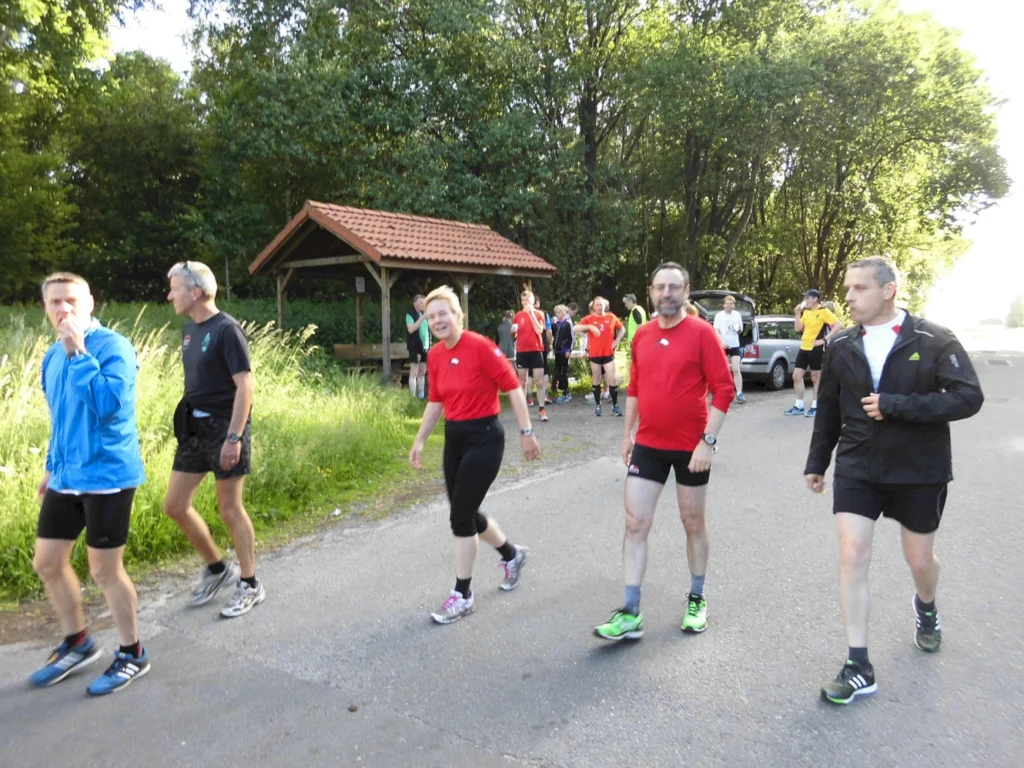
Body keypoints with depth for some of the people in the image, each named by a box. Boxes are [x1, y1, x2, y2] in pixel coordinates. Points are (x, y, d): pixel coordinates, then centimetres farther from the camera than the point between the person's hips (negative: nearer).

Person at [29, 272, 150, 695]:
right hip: (65, 477, 8)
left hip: (107, 476, -8)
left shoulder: (112, 346, -14)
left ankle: (132, 654, 22)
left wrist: (78, 353, -26)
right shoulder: (52, 357, 10)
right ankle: (77, 643, 35)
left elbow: (108, 404, -29)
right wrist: (52, 466, 20)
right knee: (47, 563, 14)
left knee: (104, 570, 2)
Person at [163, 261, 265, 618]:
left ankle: (250, 585, 18)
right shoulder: (189, 330, 10)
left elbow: (245, 386, -19)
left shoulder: (226, 329, -14)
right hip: (193, 427, 8)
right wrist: (187, 420, 15)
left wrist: (234, 437, -23)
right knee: (175, 506, 10)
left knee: (230, 509, 1)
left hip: (223, 426, -8)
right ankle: (217, 568, 29)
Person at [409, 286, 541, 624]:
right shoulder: (434, 356, 4)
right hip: (454, 438, 8)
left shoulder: (480, 346, -17)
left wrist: (526, 432, -13)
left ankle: (462, 595, 12)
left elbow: (512, 387, -13)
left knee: (460, 516, -6)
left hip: (484, 437, -7)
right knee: (465, 513, 14)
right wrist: (420, 440, 13)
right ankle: (512, 555, 42)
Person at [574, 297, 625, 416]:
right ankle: (597, 405, 19)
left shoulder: (611, 317, 3)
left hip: (608, 354, 0)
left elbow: (622, 328, 18)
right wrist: (589, 326, -21)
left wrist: (617, 341, 5)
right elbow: (574, 329, -12)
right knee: (596, 380, 9)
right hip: (595, 354, 0)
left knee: (612, 380, -5)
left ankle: (615, 405, 7)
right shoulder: (589, 319, -1)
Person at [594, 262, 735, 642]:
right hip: (648, 445, 4)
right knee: (635, 524, 1)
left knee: (693, 523, 12)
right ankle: (631, 613, 7)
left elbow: (724, 389, -12)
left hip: (691, 447, -4)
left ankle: (697, 600, 32)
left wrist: (708, 441, -18)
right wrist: (627, 433, 12)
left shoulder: (702, 332, -10)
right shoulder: (642, 335, 5)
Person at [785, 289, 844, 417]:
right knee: (796, 376, 5)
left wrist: (825, 339, -17)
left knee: (816, 378, 3)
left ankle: (815, 406, 12)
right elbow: (798, 328, 15)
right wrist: (797, 313, 3)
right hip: (804, 348, 7)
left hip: (816, 349, -7)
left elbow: (839, 325, -15)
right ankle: (799, 406, 13)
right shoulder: (806, 312, 12)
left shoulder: (824, 311, -10)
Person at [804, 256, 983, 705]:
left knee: (920, 558, 15)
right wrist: (816, 463, 15)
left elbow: (969, 397, -19)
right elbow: (828, 410, 9)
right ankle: (859, 667, 4)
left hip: (919, 471, -2)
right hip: (856, 469, 2)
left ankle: (926, 609, 52)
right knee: (852, 556, -6)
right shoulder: (841, 346, -1)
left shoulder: (933, 341, -11)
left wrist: (894, 405, -26)